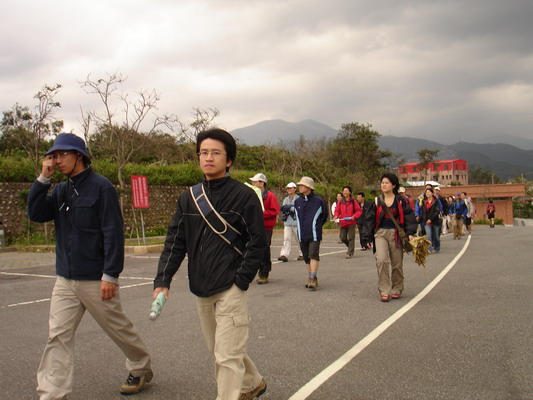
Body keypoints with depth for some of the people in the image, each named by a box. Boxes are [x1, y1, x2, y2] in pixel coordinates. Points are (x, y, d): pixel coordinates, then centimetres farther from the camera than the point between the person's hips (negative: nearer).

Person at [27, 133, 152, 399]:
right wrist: (43, 178, -5)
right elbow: (36, 214, 2)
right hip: (65, 280, 6)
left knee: (118, 328, 9)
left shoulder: (101, 187, -11)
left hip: (95, 280, -6)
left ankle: (141, 369, 32)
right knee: (58, 336, 2)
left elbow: (113, 233, -15)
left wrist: (110, 275, -19)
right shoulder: (61, 190, 11)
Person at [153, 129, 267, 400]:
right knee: (220, 350, 20)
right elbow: (175, 242, 5)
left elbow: (257, 243, -7)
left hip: (230, 290, -6)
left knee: (227, 355, -4)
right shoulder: (189, 197, 8)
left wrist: (241, 281, -13)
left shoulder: (244, 195, -7)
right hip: (201, 291, 6)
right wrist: (162, 280, -6)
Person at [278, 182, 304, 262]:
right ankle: (284, 255, -15)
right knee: (286, 238, -8)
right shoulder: (286, 199, 16)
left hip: (296, 223, -4)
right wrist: (292, 208, -9)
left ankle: (302, 254, 20)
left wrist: (289, 208, -10)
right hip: (287, 223, 4)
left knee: (299, 239, 7)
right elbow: (283, 209, 3)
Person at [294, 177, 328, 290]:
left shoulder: (318, 200, -4)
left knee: (313, 255, -16)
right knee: (306, 258, 10)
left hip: (314, 234, -5)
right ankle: (310, 279, 20)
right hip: (302, 235, 5)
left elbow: (324, 215, 10)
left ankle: (312, 279, -18)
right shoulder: (297, 201, 8)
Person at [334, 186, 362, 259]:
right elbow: (337, 210, 13)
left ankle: (350, 253, 3)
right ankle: (350, 247, 30)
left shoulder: (353, 201, 0)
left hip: (351, 223, -3)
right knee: (342, 238, 3)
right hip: (343, 223, 3)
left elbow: (359, 211, 2)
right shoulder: (340, 202, 8)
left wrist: (354, 216, -14)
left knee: (351, 238, -4)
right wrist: (336, 216, -8)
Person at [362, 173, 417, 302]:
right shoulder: (377, 201, 7)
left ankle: (396, 289, 24)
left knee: (397, 263, 6)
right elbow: (369, 219, 9)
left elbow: (409, 216, 3)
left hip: (396, 234, 0)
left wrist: (410, 232, -9)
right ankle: (384, 291, -11)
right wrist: (368, 238, 7)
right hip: (380, 233, 0)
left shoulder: (400, 201, 4)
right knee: (381, 260, -17)